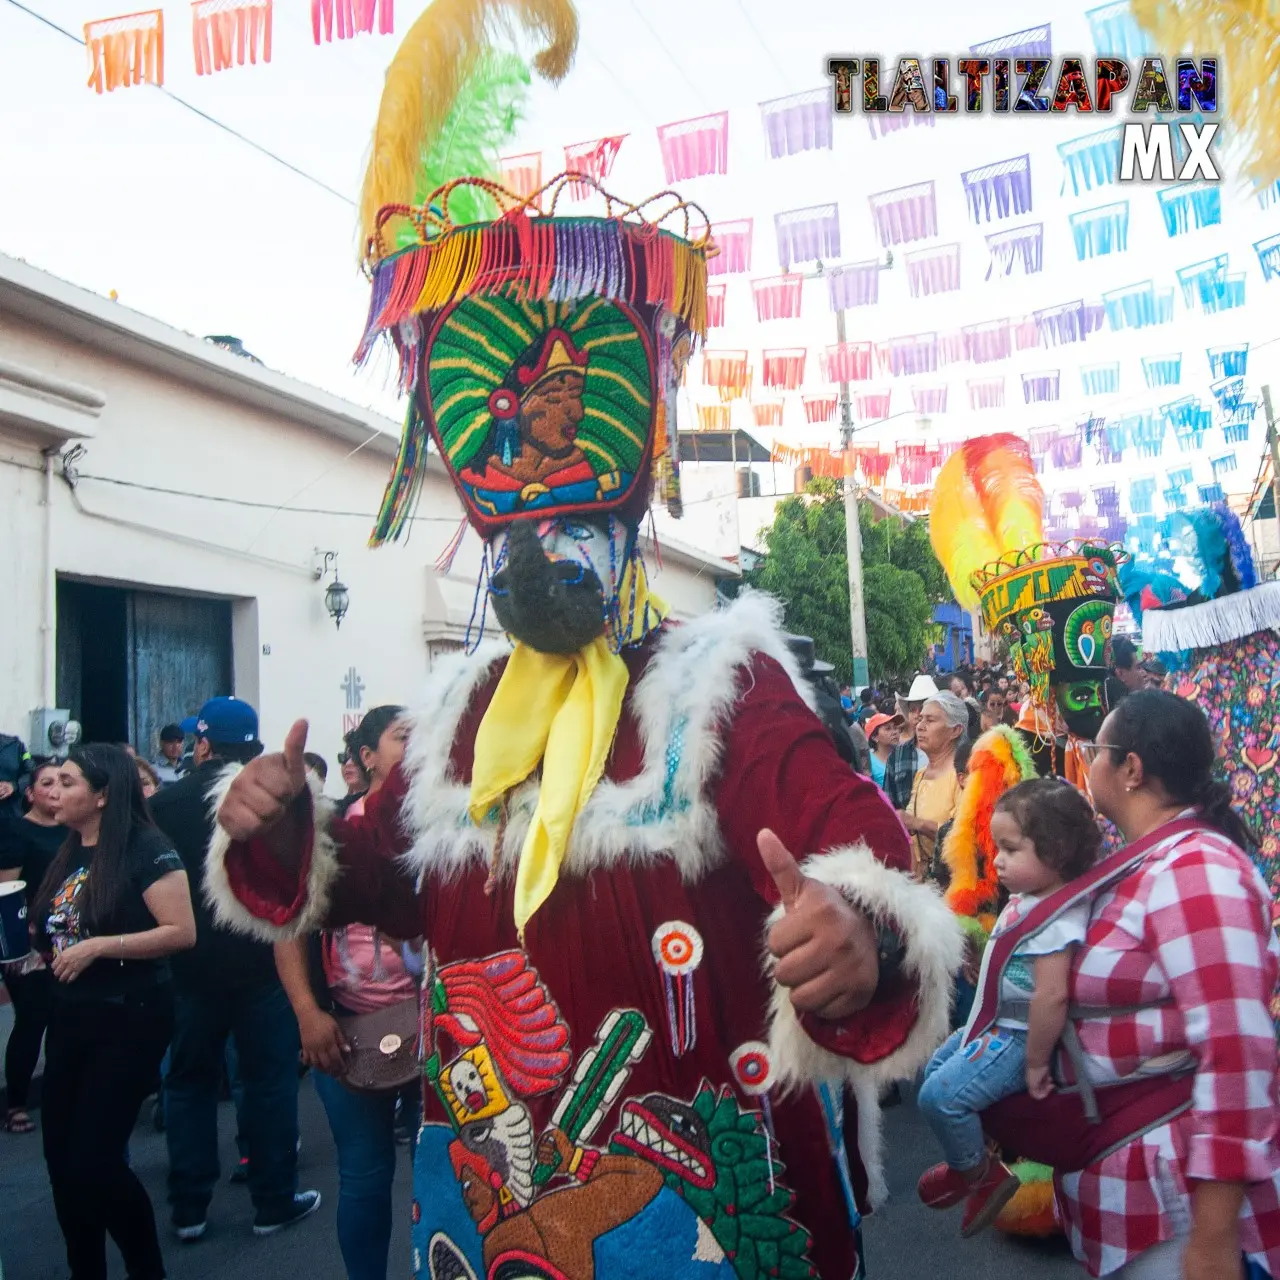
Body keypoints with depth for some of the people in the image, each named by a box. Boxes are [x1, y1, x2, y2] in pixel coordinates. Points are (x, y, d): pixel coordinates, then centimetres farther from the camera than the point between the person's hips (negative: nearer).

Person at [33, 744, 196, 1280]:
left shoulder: (145, 849, -16)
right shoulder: (69, 854, 7)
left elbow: (182, 932, -21)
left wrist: (99, 946, -24)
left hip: (129, 1019, -8)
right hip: (70, 1015, 8)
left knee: (94, 1160, -4)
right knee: (60, 1156, 13)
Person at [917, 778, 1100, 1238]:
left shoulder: (1054, 917, -29)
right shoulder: (1028, 897, 3)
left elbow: (1052, 996, -34)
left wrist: (1035, 1063, -26)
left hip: (1019, 1038, -11)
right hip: (996, 1024, 11)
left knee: (941, 1094, -16)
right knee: (937, 1068, 21)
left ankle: (974, 1172, 11)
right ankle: (977, 1165, 35)